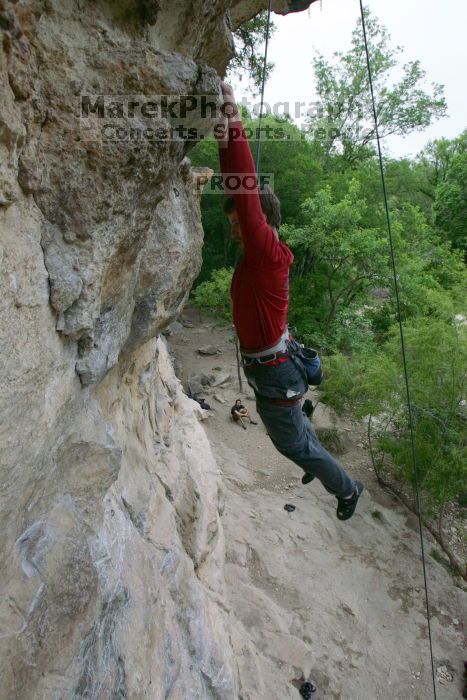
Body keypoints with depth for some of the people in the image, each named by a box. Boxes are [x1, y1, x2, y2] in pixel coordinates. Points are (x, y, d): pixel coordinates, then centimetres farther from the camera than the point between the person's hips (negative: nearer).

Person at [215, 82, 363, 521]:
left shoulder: (269, 254, -25)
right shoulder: (258, 253, -2)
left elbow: (248, 198, -38)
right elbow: (239, 195, -1)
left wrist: (236, 129, -38)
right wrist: (226, 147, -12)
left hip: (273, 373, -9)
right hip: (270, 364, 9)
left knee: (291, 442, 13)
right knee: (294, 423, 32)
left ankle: (347, 488, 35)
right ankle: (317, 461, 58)